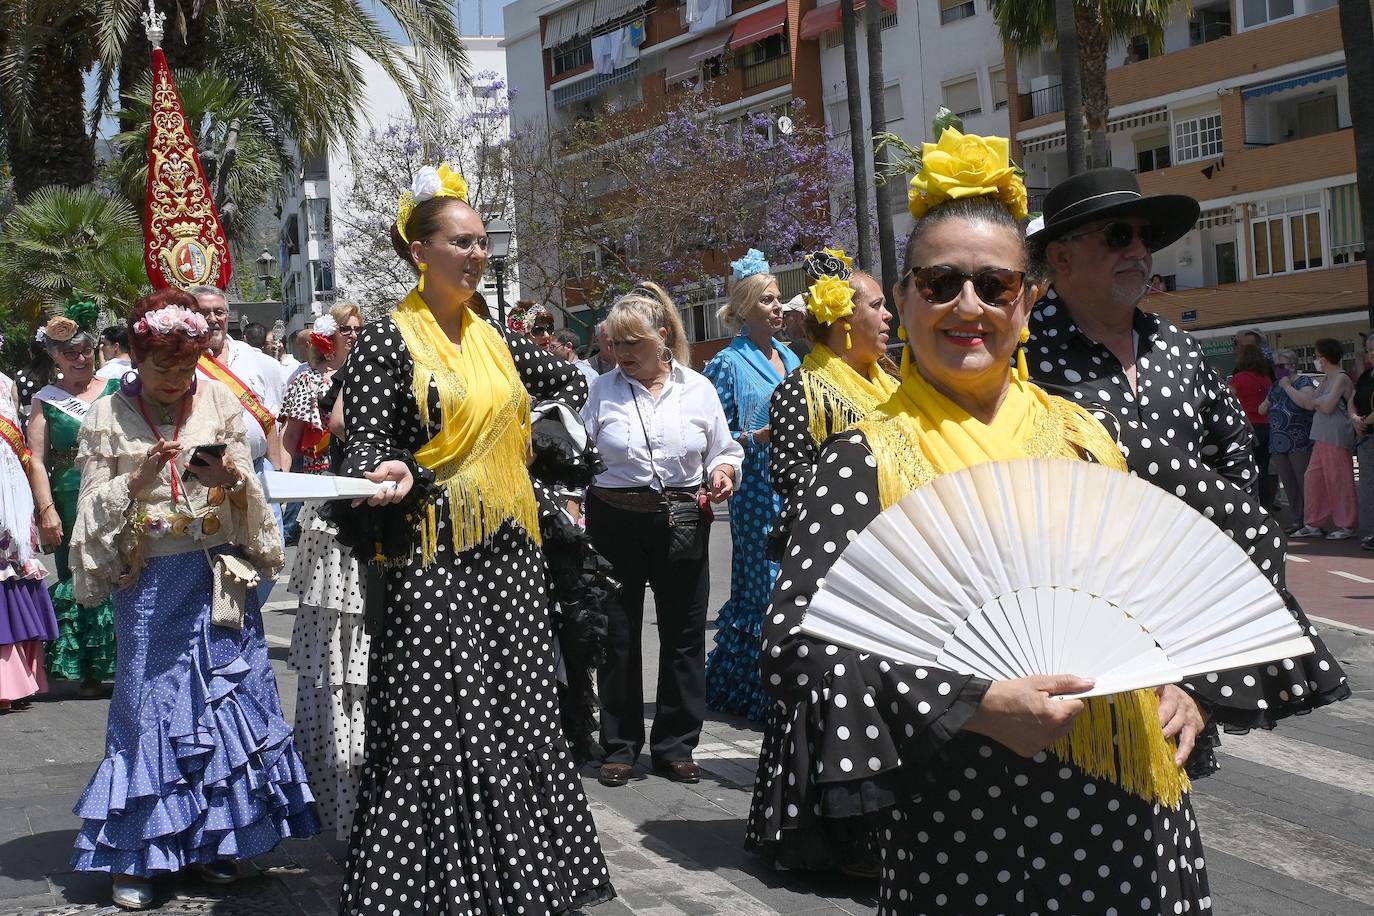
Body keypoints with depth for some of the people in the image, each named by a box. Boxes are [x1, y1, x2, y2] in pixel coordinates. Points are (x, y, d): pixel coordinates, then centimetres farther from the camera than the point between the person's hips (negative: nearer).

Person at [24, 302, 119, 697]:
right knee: (77, 584, 1)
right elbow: (36, 460, 2)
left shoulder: (116, 391, 9)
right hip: (71, 507, 0)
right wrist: (46, 510, -7)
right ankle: (87, 672, 10)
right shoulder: (46, 401, 7)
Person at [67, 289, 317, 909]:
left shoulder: (220, 404, 4)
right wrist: (137, 481, -18)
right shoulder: (106, 418, 1)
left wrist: (232, 480, -16)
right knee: (148, 701, 1)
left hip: (219, 573, 2)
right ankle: (136, 852, 12)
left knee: (227, 693, 5)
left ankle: (215, 839, 19)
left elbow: (252, 490, 5)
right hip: (149, 579, -1)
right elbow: (96, 508, -1)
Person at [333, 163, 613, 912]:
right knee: (437, 725, -6)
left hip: (511, 554, 6)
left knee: (516, 715, 9)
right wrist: (395, 473, -31)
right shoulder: (387, 340, -6)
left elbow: (569, 383, 28)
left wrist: (528, 438, 19)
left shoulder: (495, 339, 12)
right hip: (434, 560, -6)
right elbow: (366, 443, -13)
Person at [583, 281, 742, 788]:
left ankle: (675, 745, 20)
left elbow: (725, 452, 12)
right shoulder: (602, 390, 3)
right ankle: (620, 746, 18)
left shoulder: (698, 388, 5)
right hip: (616, 522, -1)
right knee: (618, 635, 5)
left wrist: (723, 472, -9)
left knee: (683, 633, 7)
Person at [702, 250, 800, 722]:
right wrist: (758, 437, -21)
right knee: (766, 585, -4)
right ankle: (761, 695, 9)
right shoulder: (728, 364, -6)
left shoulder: (790, 358, 14)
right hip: (757, 492, -7)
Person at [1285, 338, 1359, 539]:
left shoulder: (1341, 379, -10)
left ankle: (1346, 525, 4)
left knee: (1338, 480, -4)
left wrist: (1313, 397, 0)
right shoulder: (1325, 380, 17)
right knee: (1313, 478, 9)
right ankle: (1314, 524, 15)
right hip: (1322, 438, 9)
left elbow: (1327, 407, -17)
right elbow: (1308, 404, 15)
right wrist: (1288, 387, 15)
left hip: (1336, 438, -9)